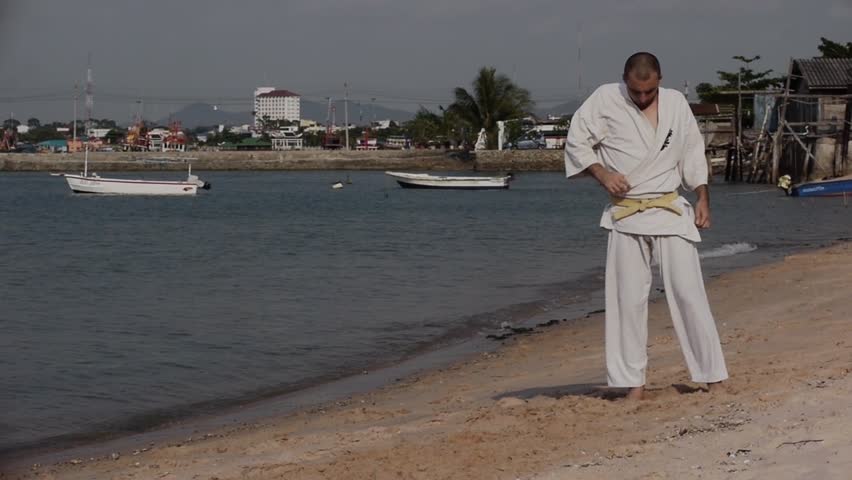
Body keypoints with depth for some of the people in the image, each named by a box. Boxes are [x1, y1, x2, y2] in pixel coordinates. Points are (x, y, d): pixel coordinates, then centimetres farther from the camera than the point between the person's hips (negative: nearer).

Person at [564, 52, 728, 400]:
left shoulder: (676, 103, 3)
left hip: (671, 212, 1)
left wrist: (703, 198, 7)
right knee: (628, 298, 2)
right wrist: (602, 173, -13)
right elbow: (576, 142, 0)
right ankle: (633, 383, 10)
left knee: (688, 292, -2)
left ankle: (712, 376, 5)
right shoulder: (605, 100, -5)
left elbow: (693, 153, 13)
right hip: (626, 215, -1)